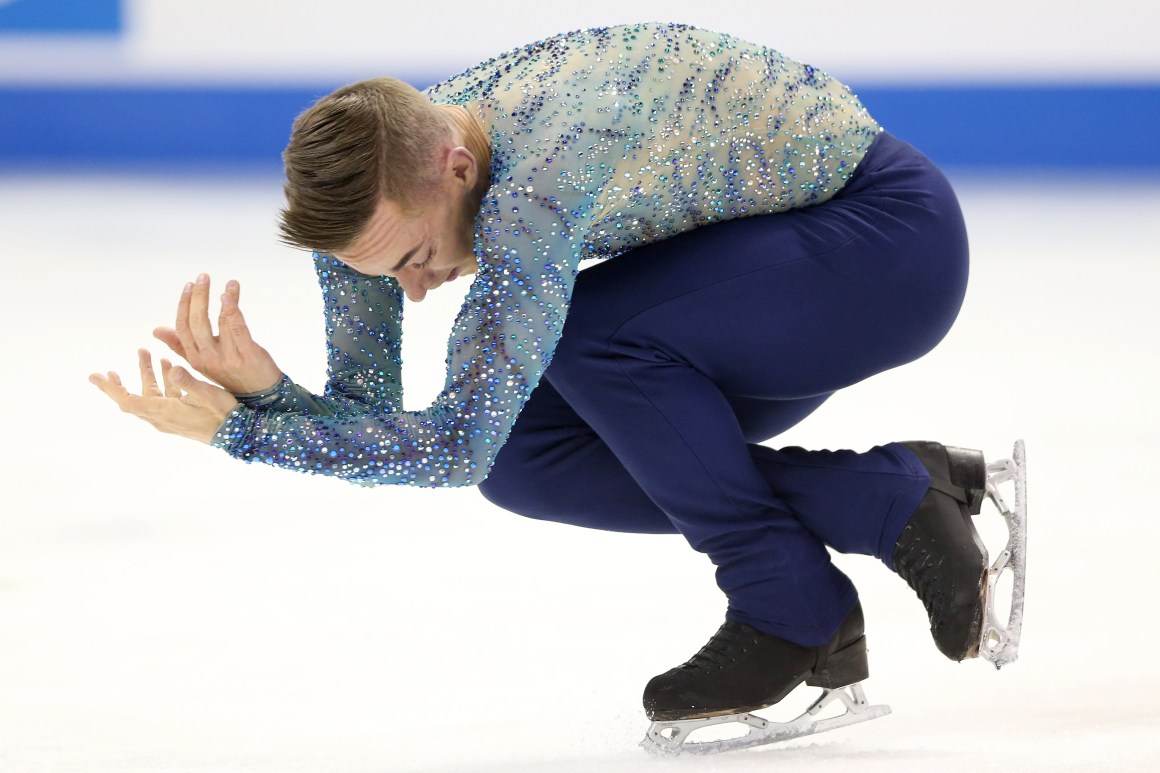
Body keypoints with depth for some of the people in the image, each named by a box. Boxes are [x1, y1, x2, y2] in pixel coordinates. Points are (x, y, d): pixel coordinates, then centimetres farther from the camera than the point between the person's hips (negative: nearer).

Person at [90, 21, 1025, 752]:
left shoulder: (535, 188, -36)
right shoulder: (375, 179, -10)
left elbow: (457, 441, -35)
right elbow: (367, 415, -4)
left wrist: (236, 429, -31)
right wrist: (265, 392, -25)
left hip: (893, 230, -9)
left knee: (588, 331, -28)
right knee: (522, 452, -8)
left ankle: (791, 609, -11)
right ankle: (888, 500, -2)